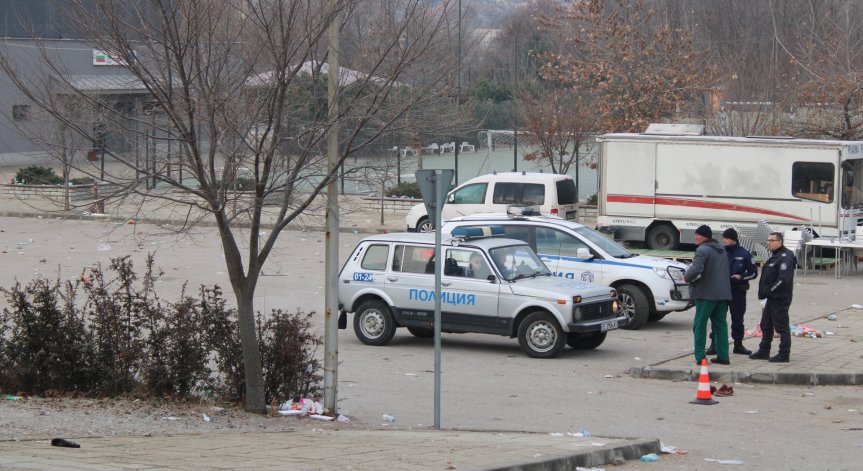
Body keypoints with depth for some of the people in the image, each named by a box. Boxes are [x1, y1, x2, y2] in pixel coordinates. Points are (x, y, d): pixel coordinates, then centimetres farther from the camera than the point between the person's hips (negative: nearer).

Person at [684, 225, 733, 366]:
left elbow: (696, 269, -26)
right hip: (723, 293, 8)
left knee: (700, 325, 0)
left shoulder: (703, 250, -13)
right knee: (720, 324, 12)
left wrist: (687, 278, -7)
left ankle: (700, 357, -3)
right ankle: (723, 356, 10)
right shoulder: (721, 250, 16)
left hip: (706, 293, -8)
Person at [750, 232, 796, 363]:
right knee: (766, 325, 17)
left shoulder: (785, 257, -17)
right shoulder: (775, 256, 16)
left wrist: (769, 290, -19)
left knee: (781, 326, -4)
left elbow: (783, 279, -26)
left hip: (780, 298, -11)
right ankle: (764, 351, 26)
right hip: (772, 298, 11)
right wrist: (765, 291, 12)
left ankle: (784, 354, 1)